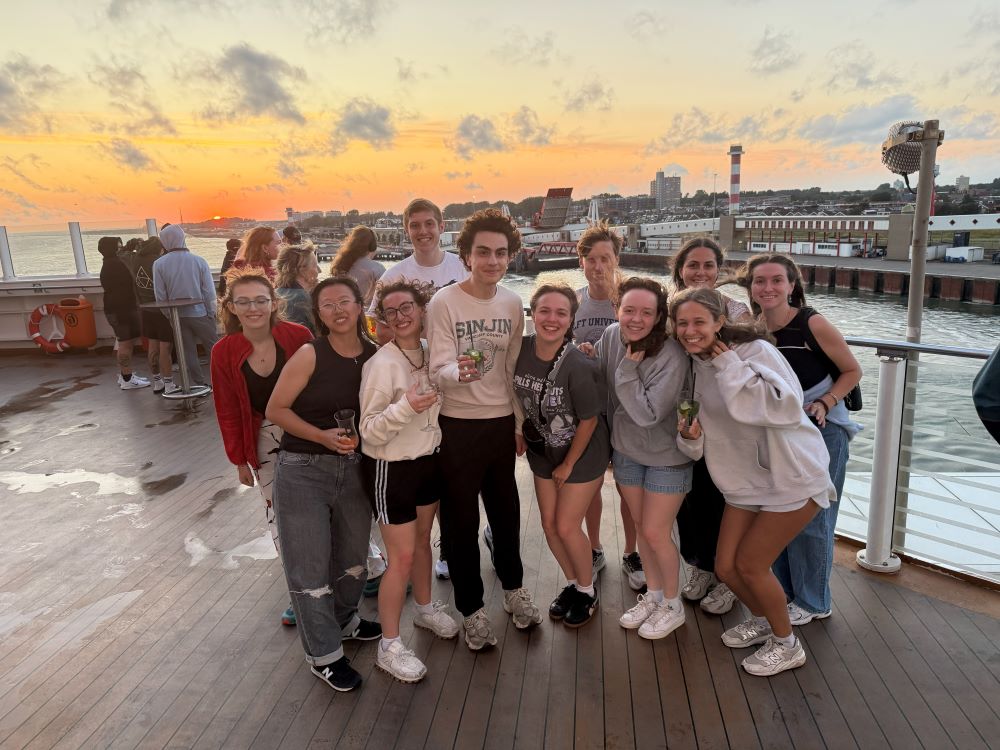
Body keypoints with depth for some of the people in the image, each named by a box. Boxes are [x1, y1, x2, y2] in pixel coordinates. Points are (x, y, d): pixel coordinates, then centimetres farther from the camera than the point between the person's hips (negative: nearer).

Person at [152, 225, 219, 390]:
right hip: (200, 313, -1)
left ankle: (200, 385, 15)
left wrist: (169, 315, 9)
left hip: (178, 315, 1)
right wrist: (212, 314, 1)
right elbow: (209, 292, -8)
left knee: (188, 352, 10)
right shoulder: (199, 261, -9)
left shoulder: (159, 264, -7)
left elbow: (160, 296, -4)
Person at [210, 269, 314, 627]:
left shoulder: (299, 336, -16)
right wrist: (240, 460, 3)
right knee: (280, 516, 8)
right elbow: (228, 412, -1)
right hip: (266, 442, 2)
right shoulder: (223, 352, -10)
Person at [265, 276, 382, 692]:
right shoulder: (310, 355, -14)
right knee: (310, 564, 4)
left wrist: (360, 437, -5)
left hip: (353, 468, 5)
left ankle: (344, 620, 46)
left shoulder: (376, 356, -2)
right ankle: (324, 654, 23)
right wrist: (322, 436, -20)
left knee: (353, 555, 20)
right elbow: (275, 409, -11)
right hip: (303, 471, -4)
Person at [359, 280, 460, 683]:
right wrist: (406, 407, -37)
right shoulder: (381, 364, -21)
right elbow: (369, 431, -21)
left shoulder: (431, 353, -1)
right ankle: (389, 646, 19)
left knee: (422, 539, 23)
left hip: (429, 460, 6)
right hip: (391, 468, -6)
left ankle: (425, 608, 46)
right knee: (402, 556, 1)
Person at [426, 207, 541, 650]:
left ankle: (513, 589, 41)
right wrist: (459, 373, -40)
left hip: (502, 423, 5)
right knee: (461, 520, 6)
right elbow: (439, 372, -17)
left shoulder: (513, 304, 2)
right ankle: (471, 609, 25)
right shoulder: (444, 303, -12)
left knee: (506, 511, 18)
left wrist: (519, 422, 12)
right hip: (458, 426, -4)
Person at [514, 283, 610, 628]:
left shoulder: (578, 366, -30)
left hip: (583, 452, -5)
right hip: (543, 452, 5)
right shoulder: (522, 349, -15)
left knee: (567, 526, 0)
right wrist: (524, 433, 5)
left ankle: (587, 590, 28)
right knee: (549, 524, 12)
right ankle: (572, 583, 37)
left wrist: (568, 464, -9)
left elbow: (589, 420, -18)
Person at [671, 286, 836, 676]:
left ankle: (786, 644, 25)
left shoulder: (755, 350, -19)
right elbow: (697, 448, 6)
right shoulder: (696, 366, 1)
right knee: (725, 566, 8)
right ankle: (762, 619, 40)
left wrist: (730, 366, -31)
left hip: (792, 478, -7)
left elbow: (786, 407, -37)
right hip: (744, 480, 7)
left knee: (750, 565, -2)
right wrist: (689, 435, -18)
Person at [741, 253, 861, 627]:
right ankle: (786, 589, 34)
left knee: (810, 520, 4)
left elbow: (852, 371, -7)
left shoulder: (813, 324, -18)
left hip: (820, 431, -5)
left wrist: (823, 404, -19)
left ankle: (813, 602, 24)